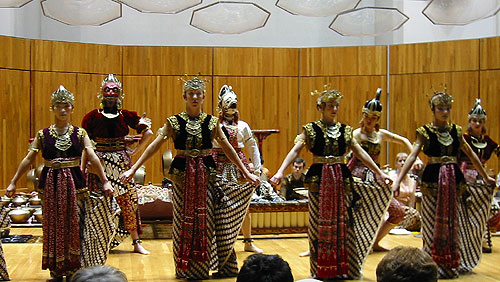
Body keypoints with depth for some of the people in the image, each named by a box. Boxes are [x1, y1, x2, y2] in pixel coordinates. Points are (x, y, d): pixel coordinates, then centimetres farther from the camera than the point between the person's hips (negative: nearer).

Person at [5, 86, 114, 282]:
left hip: (74, 183, 0)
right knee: (53, 226, 6)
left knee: (74, 226, 2)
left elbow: (93, 158, -2)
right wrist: (13, 182, 2)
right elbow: (28, 159, 4)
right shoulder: (43, 135, 4)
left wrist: (105, 182, -7)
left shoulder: (80, 133, 3)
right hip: (50, 184, 1)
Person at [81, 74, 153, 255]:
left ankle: (136, 243, 8)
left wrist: (134, 151, 3)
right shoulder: (94, 116, 2)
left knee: (127, 201, 1)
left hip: (121, 163, 1)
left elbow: (148, 132, 8)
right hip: (100, 163, -1)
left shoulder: (126, 116, 5)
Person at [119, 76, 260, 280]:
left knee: (204, 220, 3)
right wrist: (133, 169, -10)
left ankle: (202, 267, 17)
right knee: (184, 221, 3)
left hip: (206, 175, 1)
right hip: (182, 175, -1)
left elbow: (227, 148, 10)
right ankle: (185, 268, 15)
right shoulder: (174, 122, 1)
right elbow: (154, 145, -2)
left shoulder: (212, 122, 5)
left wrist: (246, 173, 11)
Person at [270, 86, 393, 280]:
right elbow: (295, 150, -9)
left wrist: (379, 172, 10)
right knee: (320, 223, 2)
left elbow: (360, 153, 12)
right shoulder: (310, 129, 0)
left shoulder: (345, 130, 9)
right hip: (319, 178, -3)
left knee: (341, 222, 5)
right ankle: (320, 269, 12)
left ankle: (341, 267, 15)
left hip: (341, 178, 3)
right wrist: (280, 172, -21)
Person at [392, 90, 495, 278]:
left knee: (455, 222, 10)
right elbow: (412, 156, -12)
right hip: (433, 181, -4)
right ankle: (436, 265, 15)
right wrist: (398, 181, -21)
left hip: (455, 180, 4)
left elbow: (471, 155, 17)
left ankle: (454, 262, 25)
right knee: (435, 224, 3)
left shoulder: (456, 131, 8)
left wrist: (485, 177, 23)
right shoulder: (425, 132, -4)